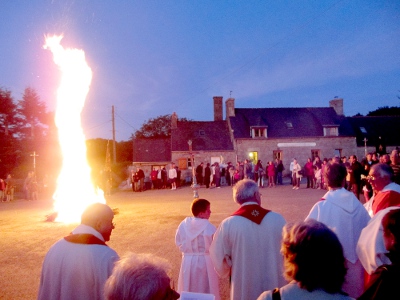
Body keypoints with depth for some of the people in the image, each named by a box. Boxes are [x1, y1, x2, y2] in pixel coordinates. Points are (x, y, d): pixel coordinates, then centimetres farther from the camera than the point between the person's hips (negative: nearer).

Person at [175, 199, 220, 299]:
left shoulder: (183, 225, -7)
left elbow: (179, 243, 5)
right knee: (207, 291, 12)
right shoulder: (209, 227, -19)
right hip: (205, 262, -4)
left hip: (188, 262, 4)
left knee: (188, 291, 18)